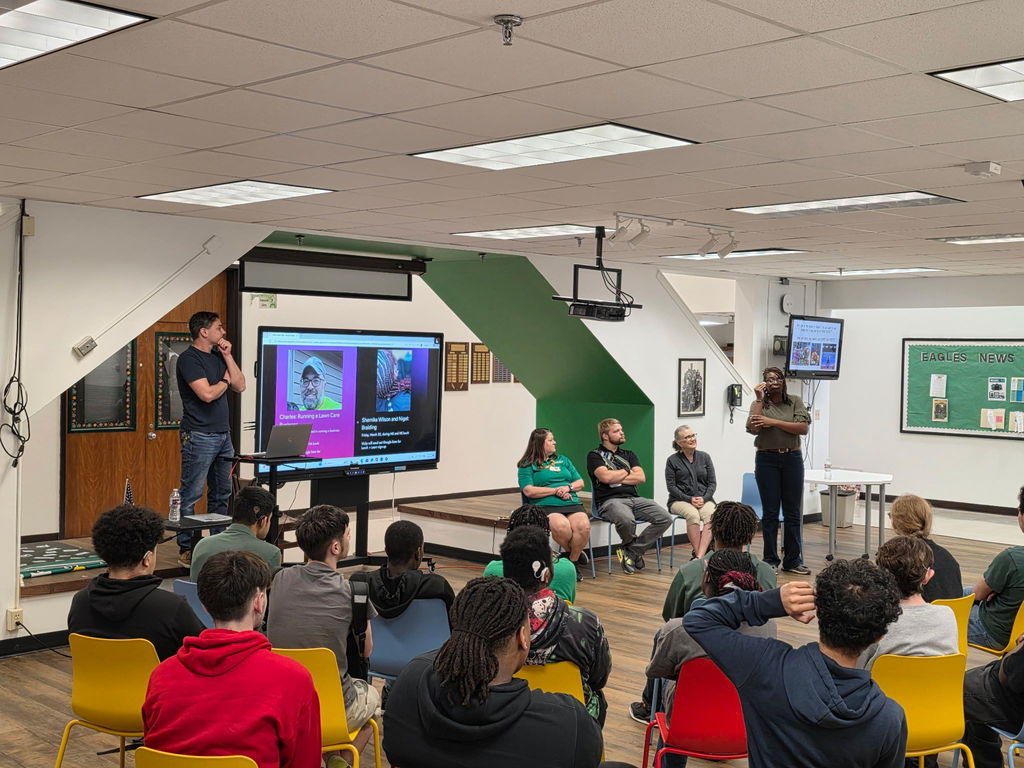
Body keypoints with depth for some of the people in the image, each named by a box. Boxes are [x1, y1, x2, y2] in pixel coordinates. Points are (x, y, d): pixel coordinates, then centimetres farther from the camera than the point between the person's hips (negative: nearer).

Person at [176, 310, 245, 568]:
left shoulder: (217, 356, 15)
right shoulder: (189, 358, -11)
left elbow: (240, 386, 10)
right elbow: (207, 394, -21)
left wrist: (228, 356, 4)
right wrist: (224, 381, -2)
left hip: (223, 435, 9)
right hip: (199, 437, -9)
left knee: (221, 493, 13)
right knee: (191, 495, -3)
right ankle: (186, 549, 2)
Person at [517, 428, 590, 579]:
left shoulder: (563, 460, 26)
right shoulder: (528, 466, 8)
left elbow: (580, 483, 22)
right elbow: (529, 491, -6)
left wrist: (568, 487, -1)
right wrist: (555, 490, -7)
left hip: (572, 504, 4)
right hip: (546, 506, -4)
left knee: (583, 526, -30)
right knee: (561, 526, -38)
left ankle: (573, 561, -9)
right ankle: (574, 553, -7)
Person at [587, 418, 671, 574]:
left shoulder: (628, 455, 23)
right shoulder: (595, 455, 6)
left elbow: (641, 477, 8)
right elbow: (606, 477, -12)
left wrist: (617, 478, -2)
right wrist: (627, 471, 5)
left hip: (633, 498, 6)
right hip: (609, 501, -6)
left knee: (665, 518, -17)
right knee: (627, 519, -39)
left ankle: (631, 552, -8)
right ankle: (633, 550, -5)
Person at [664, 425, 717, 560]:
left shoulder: (704, 457, 11)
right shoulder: (672, 460, 4)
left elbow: (713, 483, 9)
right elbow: (671, 486, -1)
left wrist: (704, 498, -9)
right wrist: (689, 499, -13)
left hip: (704, 499, 2)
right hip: (680, 500, -2)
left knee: (711, 515, -32)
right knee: (693, 514, -36)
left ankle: (699, 556, -41)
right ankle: (698, 554, -33)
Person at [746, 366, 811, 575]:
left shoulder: (795, 402, 5)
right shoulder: (759, 404, 4)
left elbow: (803, 428, -8)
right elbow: (753, 429, -13)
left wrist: (774, 422, -13)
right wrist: (760, 400, -11)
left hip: (792, 459, 1)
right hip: (767, 460, -1)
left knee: (793, 512, 4)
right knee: (770, 512, 2)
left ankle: (793, 560, 12)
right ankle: (770, 561, 10)